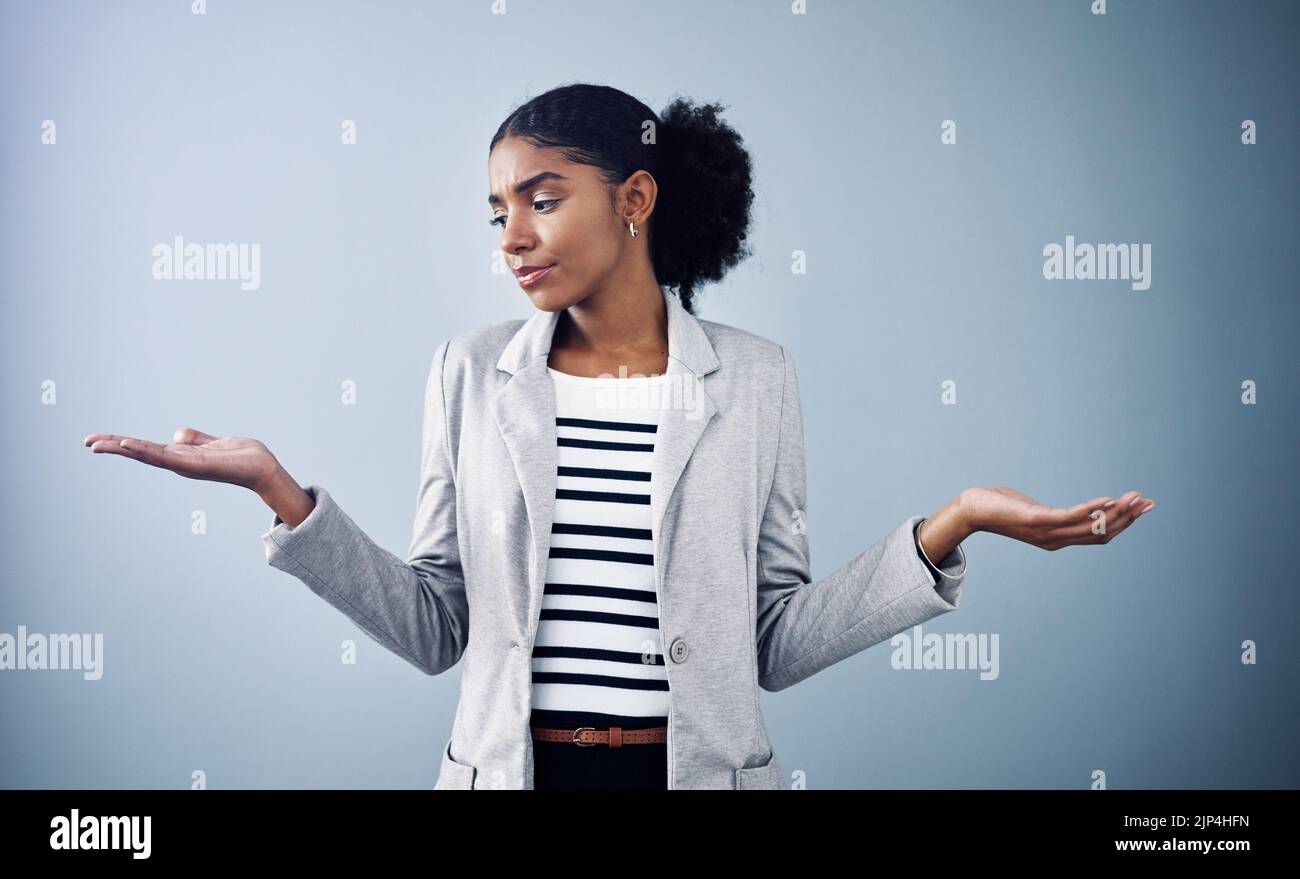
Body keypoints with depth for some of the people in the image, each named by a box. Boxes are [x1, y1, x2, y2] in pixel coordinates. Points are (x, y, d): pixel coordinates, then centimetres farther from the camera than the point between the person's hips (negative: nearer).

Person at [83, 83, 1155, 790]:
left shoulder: (754, 377, -2)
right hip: (510, 765, 1)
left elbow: (775, 643, -2)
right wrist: (283, 493, -9)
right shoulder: (473, 372, 1)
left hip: (697, 763, 0)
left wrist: (947, 529, -12)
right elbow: (436, 626, 1)